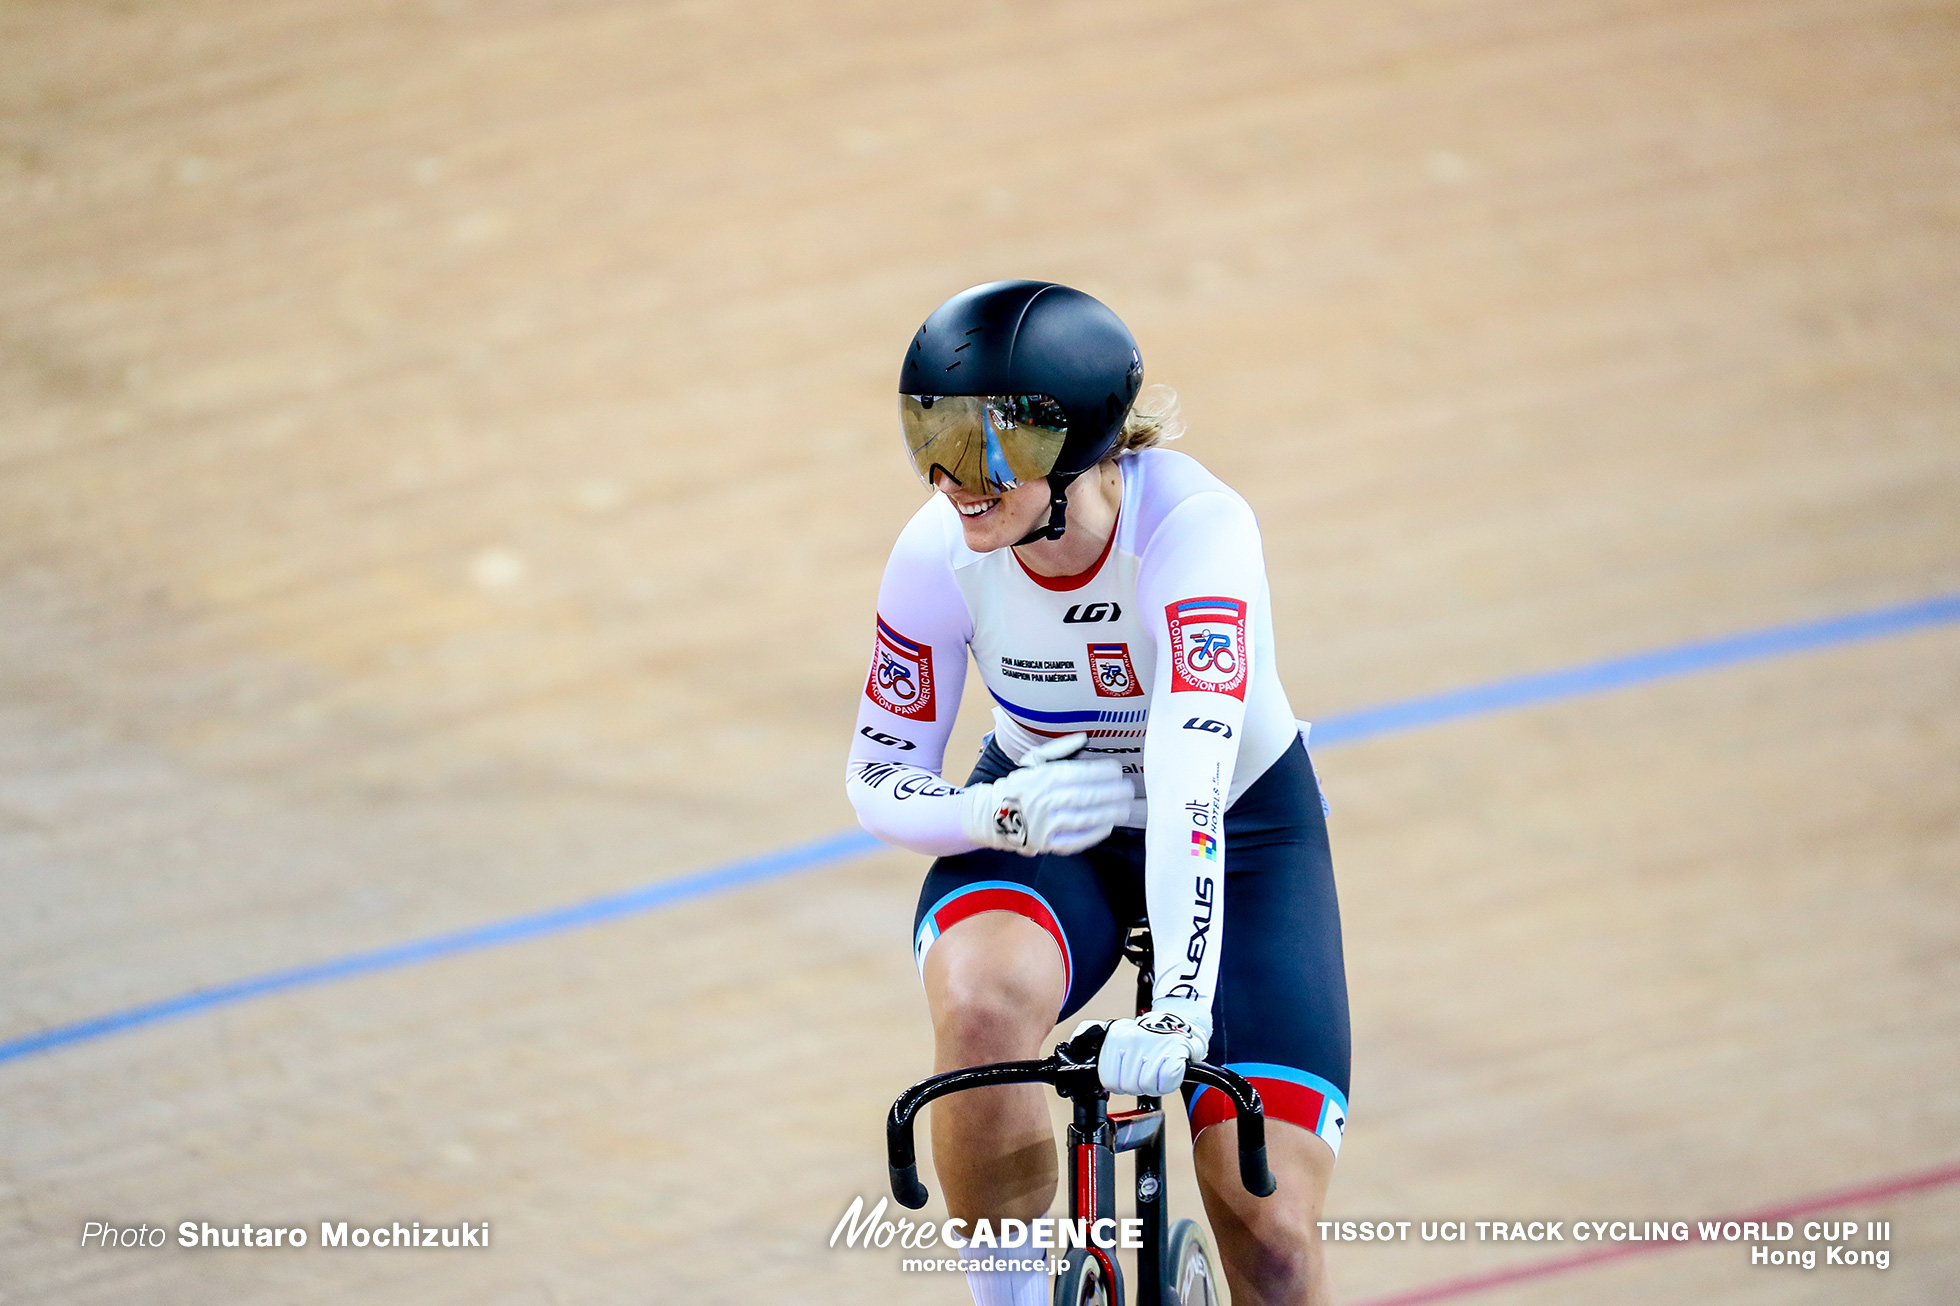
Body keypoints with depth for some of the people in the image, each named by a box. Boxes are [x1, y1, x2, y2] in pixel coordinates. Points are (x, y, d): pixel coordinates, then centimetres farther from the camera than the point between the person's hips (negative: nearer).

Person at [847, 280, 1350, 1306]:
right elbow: (878, 784, -11)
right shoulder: (941, 551, -22)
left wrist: (1178, 1011, -57)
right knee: (981, 1004, -35)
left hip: (1242, 833, -2)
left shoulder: (1194, 528, -33)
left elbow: (1190, 775, -45)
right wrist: (1000, 813, -34)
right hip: (1042, 825, 2)